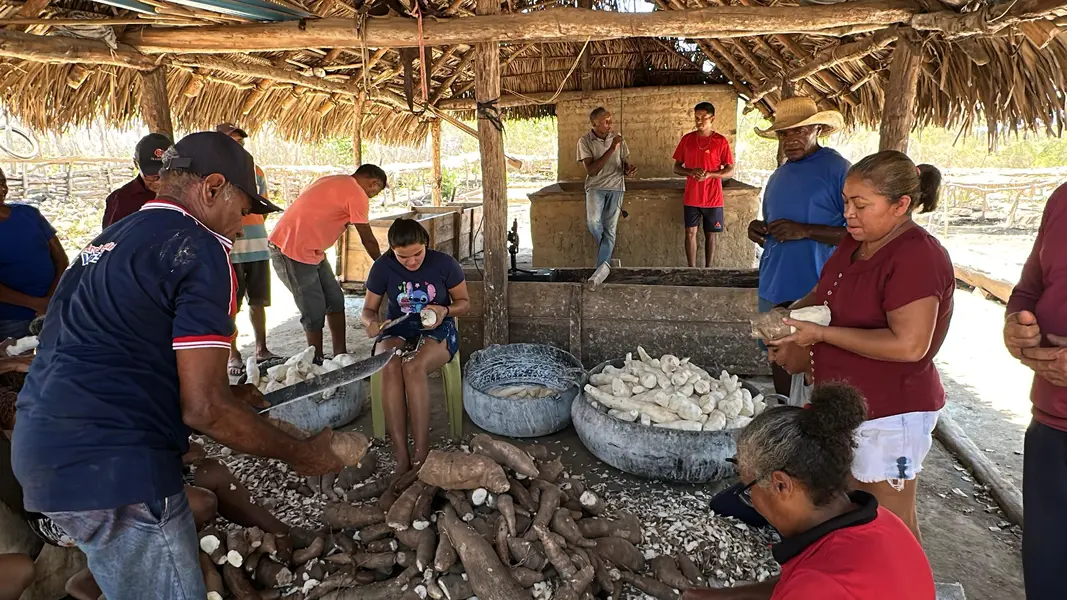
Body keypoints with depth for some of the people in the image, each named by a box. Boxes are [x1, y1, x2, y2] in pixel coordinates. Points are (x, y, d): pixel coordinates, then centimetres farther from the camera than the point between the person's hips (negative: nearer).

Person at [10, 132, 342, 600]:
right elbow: (204, 408, -16)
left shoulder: (109, 240, 17)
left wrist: (229, 394, 21)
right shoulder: (201, 249, -12)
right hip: (108, 466, -9)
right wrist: (299, 454, -3)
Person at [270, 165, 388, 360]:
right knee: (315, 312, -3)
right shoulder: (357, 194, -13)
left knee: (335, 300, 11)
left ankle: (341, 356, 17)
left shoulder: (336, 182, 16)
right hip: (291, 251, -10)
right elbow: (368, 239, -6)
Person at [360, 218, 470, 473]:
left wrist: (444, 310, -20)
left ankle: (421, 454, -31)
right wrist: (371, 323, -20)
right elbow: (368, 310, 4)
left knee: (412, 367, -36)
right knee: (390, 366, -34)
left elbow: (464, 302, 2)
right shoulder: (383, 267, -5)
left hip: (436, 330, -2)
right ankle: (401, 457, -35)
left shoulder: (444, 263, -10)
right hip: (397, 330, 2)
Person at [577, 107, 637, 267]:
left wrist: (628, 170, -11)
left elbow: (624, 162, 14)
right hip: (595, 186, -2)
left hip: (616, 187, 2)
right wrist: (611, 149, -21)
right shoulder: (585, 141, -6)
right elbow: (591, 170, -15)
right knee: (593, 221, -25)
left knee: (609, 229, -2)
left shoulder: (617, 138, 4)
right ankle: (604, 245, 9)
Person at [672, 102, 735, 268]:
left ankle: (708, 269, 16)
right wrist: (691, 172, -14)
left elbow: (730, 171, -3)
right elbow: (676, 168, 6)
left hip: (713, 198, -2)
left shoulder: (721, 141, -4)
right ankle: (692, 270, 10)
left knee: (710, 234, 6)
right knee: (690, 233, 2)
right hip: (691, 197, 2)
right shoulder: (686, 139, 3)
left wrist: (709, 174, -19)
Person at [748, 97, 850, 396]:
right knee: (779, 360, 16)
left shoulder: (837, 170, -8)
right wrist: (759, 230, 4)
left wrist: (805, 231, -21)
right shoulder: (778, 177, 15)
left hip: (816, 291, -7)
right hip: (773, 289, 7)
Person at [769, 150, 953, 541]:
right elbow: (828, 295, 19)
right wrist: (794, 312, -3)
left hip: (890, 413, -9)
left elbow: (909, 344, -29)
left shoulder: (917, 257, -22)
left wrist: (822, 333, -26)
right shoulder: (856, 243, 5)